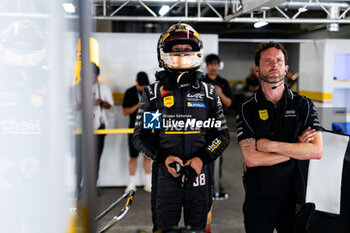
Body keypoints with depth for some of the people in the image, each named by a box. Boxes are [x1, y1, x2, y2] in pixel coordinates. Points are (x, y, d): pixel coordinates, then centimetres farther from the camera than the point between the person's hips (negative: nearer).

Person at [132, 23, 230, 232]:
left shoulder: (208, 93, 7)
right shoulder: (153, 93, 4)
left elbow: (223, 134, 7)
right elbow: (140, 136, 5)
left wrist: (202, 158, -10)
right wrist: (164, 157, -11)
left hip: (198, 175, 1)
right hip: (165, 175, -1)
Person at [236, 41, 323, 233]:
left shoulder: (303, 105, 0)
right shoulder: (247, 109, -3)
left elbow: (317, 151, -13)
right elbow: (250, 158, -15)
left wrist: (271, 145, -15)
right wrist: (296, 147, -12)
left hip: (295, 196, 1)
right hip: (259, 197, -1)